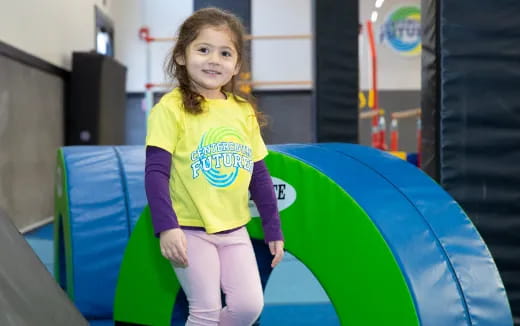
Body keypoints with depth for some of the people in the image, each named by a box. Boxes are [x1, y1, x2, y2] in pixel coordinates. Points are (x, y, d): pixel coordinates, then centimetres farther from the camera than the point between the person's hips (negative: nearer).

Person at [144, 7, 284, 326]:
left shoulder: (244, 112, 3)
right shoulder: (172, 107, -12)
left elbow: (259, 175, 10)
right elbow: (155, 172, -14)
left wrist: (274, 229, 11)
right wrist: (166, 227, -23)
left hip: (235, 230, 5)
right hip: (190, 231, -5)